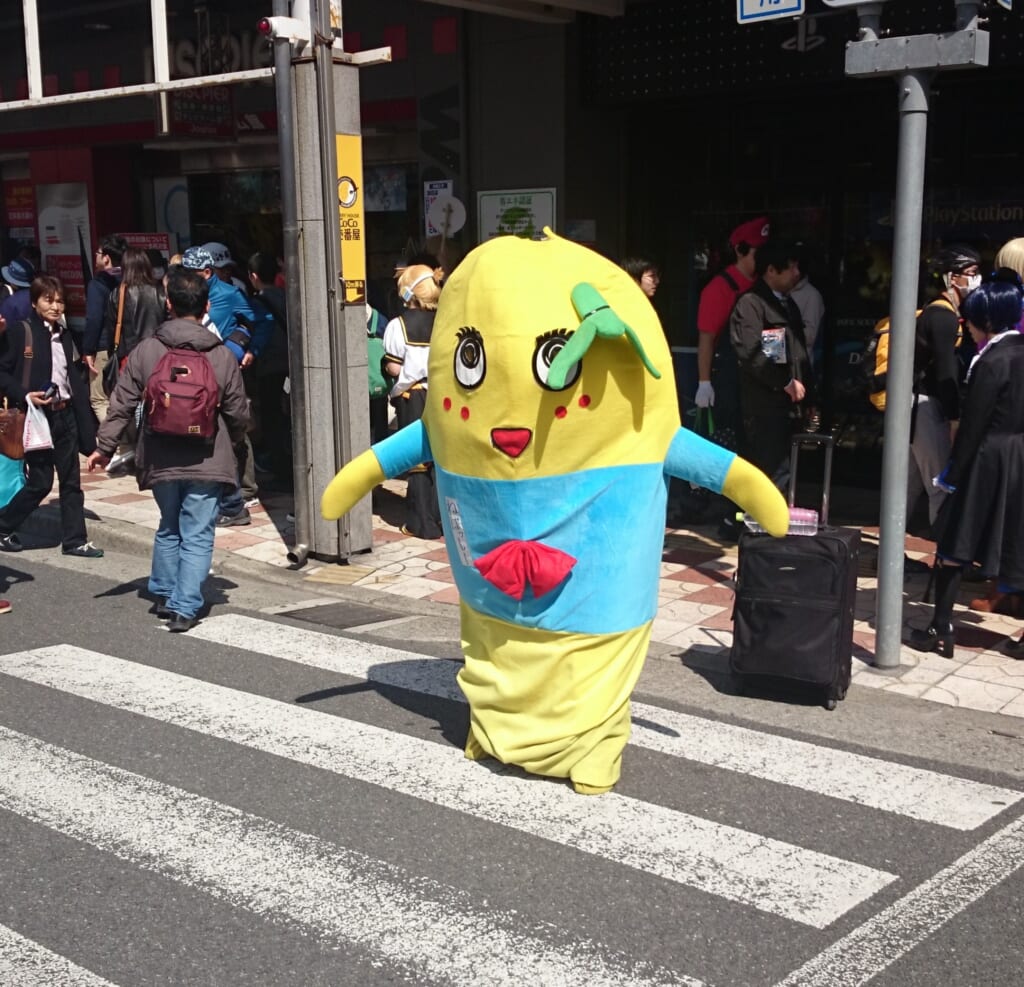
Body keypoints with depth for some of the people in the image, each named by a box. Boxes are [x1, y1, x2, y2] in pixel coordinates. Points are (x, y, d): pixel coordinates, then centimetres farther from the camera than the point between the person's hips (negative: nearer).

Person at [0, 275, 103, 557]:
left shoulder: (63, 334, 12)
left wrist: (83, 418, 7)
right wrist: (25, 395, -21)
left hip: (65, 414, 6)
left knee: (71, 481, 7)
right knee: (40, 482, -1)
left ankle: (74, 540, 14)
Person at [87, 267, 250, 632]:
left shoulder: (145, 351, -3)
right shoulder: (222, 355, -6)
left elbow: (122, 404, 0)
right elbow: (238, 413, 1)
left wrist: (104, 446, 11)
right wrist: (233, 441, 21)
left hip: (161, 461, 3)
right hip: (206, 462, -2)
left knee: (168, 529, 22)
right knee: (197, 536, 3)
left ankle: (164, 595, 31)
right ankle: (185, 608, -1)